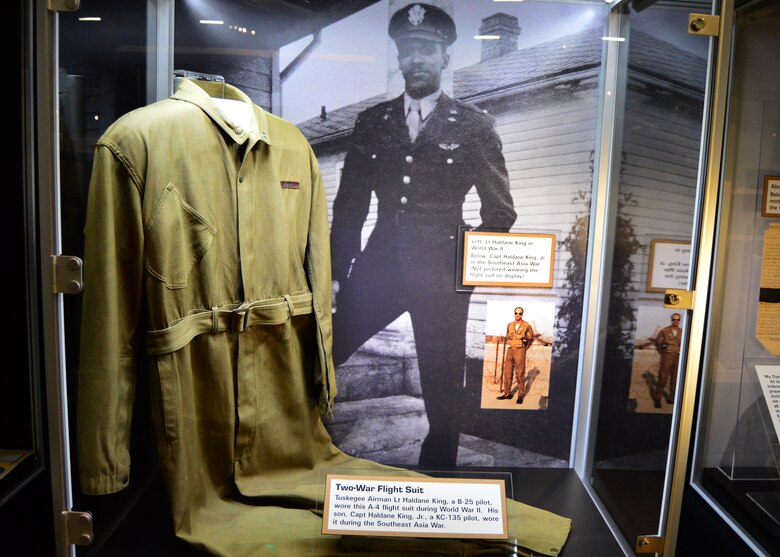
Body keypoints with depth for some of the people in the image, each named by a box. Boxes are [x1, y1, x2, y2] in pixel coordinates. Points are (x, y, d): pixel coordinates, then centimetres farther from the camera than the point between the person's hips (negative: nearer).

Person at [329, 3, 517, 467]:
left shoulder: (474, 126, 2)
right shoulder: (373, 122, 10)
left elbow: (500, 212, 5)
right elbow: (349, 206, 10)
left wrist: (467, 263, -3)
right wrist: (336, 275, 5)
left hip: (442, 277, -2)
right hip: (379, 267, 3)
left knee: (443, 397, 6)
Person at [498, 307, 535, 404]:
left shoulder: (527, 326, -4)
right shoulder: (510, 325, 7)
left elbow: (530, 339, 9)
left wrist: (525, 349, 7)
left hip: (520, 350, -4)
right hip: (510, 350, 4)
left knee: (520, 373, -3)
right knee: (507, 372, 5)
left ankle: (521, 395, 6)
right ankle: (507, 393, 13)